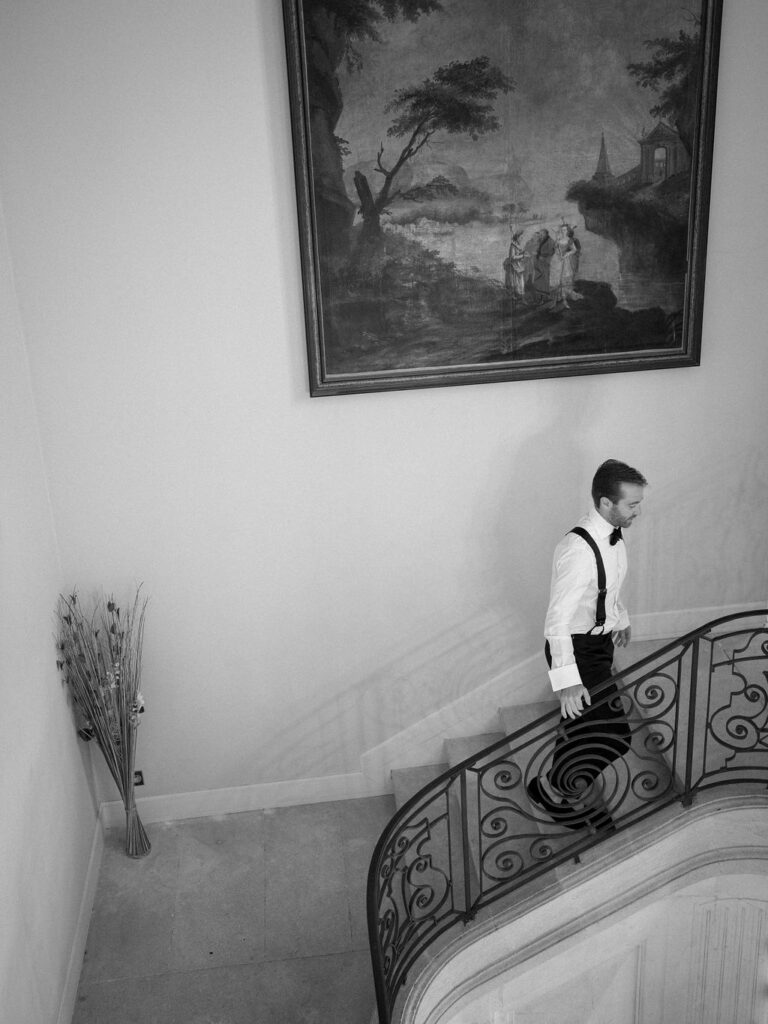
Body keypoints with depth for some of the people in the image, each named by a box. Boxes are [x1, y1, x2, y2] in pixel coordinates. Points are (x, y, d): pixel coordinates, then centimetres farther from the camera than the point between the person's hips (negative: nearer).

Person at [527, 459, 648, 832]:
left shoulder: (613, 535, -2)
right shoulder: (578, 550, -31)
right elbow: (558, 621, -31)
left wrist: (621, 618, 32)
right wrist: (568, 680, -33)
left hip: (600, 640, 9)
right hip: (575, 647, -9)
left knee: (584, 725, 21)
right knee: (612, 735, -7)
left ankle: (570, 795, 41)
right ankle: (553, 788, 15)